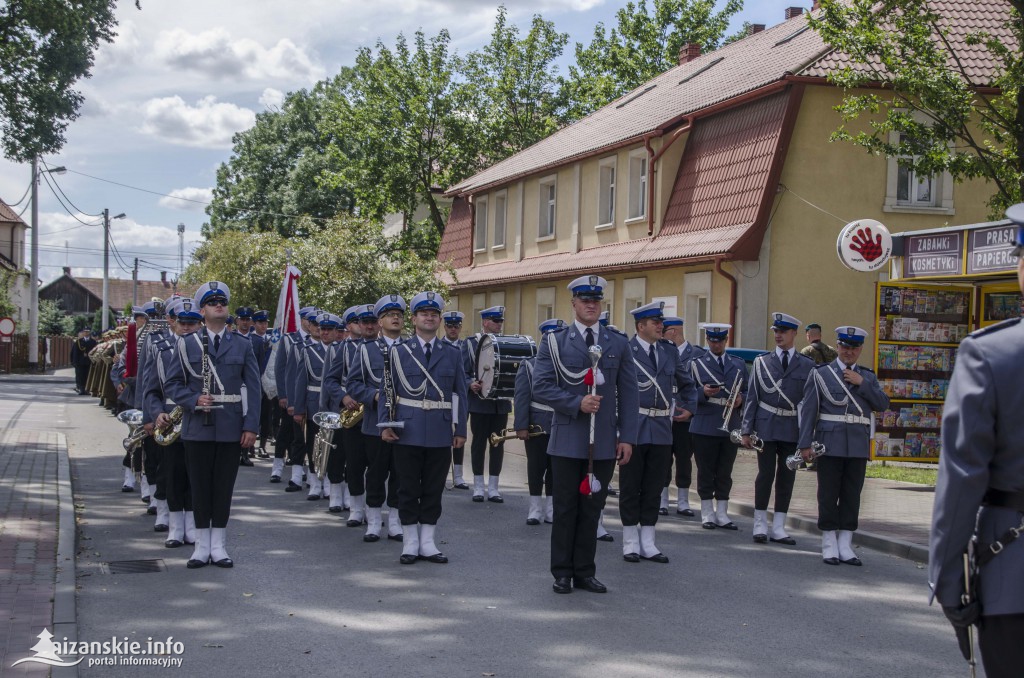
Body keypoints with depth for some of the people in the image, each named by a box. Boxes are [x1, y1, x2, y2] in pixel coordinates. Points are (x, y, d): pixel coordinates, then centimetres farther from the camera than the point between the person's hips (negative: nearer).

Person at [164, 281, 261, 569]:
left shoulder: (242, 345, 7)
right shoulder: (187, 344, 5)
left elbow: (252, 388, 3)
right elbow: (173, 384, 5)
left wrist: (251, 426, -5)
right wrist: (194, 400, -13)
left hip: (231, 429, 0)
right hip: (198, 427, 0)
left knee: (224, 486, 5)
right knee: (200, 485, 4)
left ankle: (218, 546, 13)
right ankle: (202, 546, 13)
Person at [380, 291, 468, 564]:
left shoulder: (452, 354, 9)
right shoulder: (399, 352, 5)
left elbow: (459, 394, 8)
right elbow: (385, 391, 3)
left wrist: (460, 430, 3)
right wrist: (385, 425, -6)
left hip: (440, 434, 1)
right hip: (408, 433, -1)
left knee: (433, 489, 6)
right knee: (408, 489, 4)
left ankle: (427, 542, 15)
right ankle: (410, 543, 12)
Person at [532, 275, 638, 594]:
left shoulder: (618, 343, 7)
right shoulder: (555, 342, 2)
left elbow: (628, 393, 6)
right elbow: (541, 387, -6)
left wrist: (627, 438, -1)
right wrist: (577, 403, -17)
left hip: (604, 444, 2)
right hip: (567, 441, -2)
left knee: (592, 509, 8)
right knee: (565, 509, 5)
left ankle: (584, 572, 18)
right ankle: (562, 573, 14)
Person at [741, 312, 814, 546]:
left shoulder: (807, 366, 4)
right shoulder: (761, 362, 5)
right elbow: (751, 397, 4)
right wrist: (746, 430, 0)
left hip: (793, 429, 1)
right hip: (766, 427, -1)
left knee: (787, 477, 5)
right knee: (766, 474, 1)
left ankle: (778, 528, 12)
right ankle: (760, 525, 12)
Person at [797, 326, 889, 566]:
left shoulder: (868, 377, 13)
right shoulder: (820, 374, 3)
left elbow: (883, 404, 1)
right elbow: (808, 410, 0)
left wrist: (861, 383, -9)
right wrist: (805, 444, -7)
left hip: (858, 447, 3)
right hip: (830, 445, -3)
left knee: (852, 496, 5)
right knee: (828, 495, 0)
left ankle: (845, 546, 12)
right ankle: (829, 545, 8)